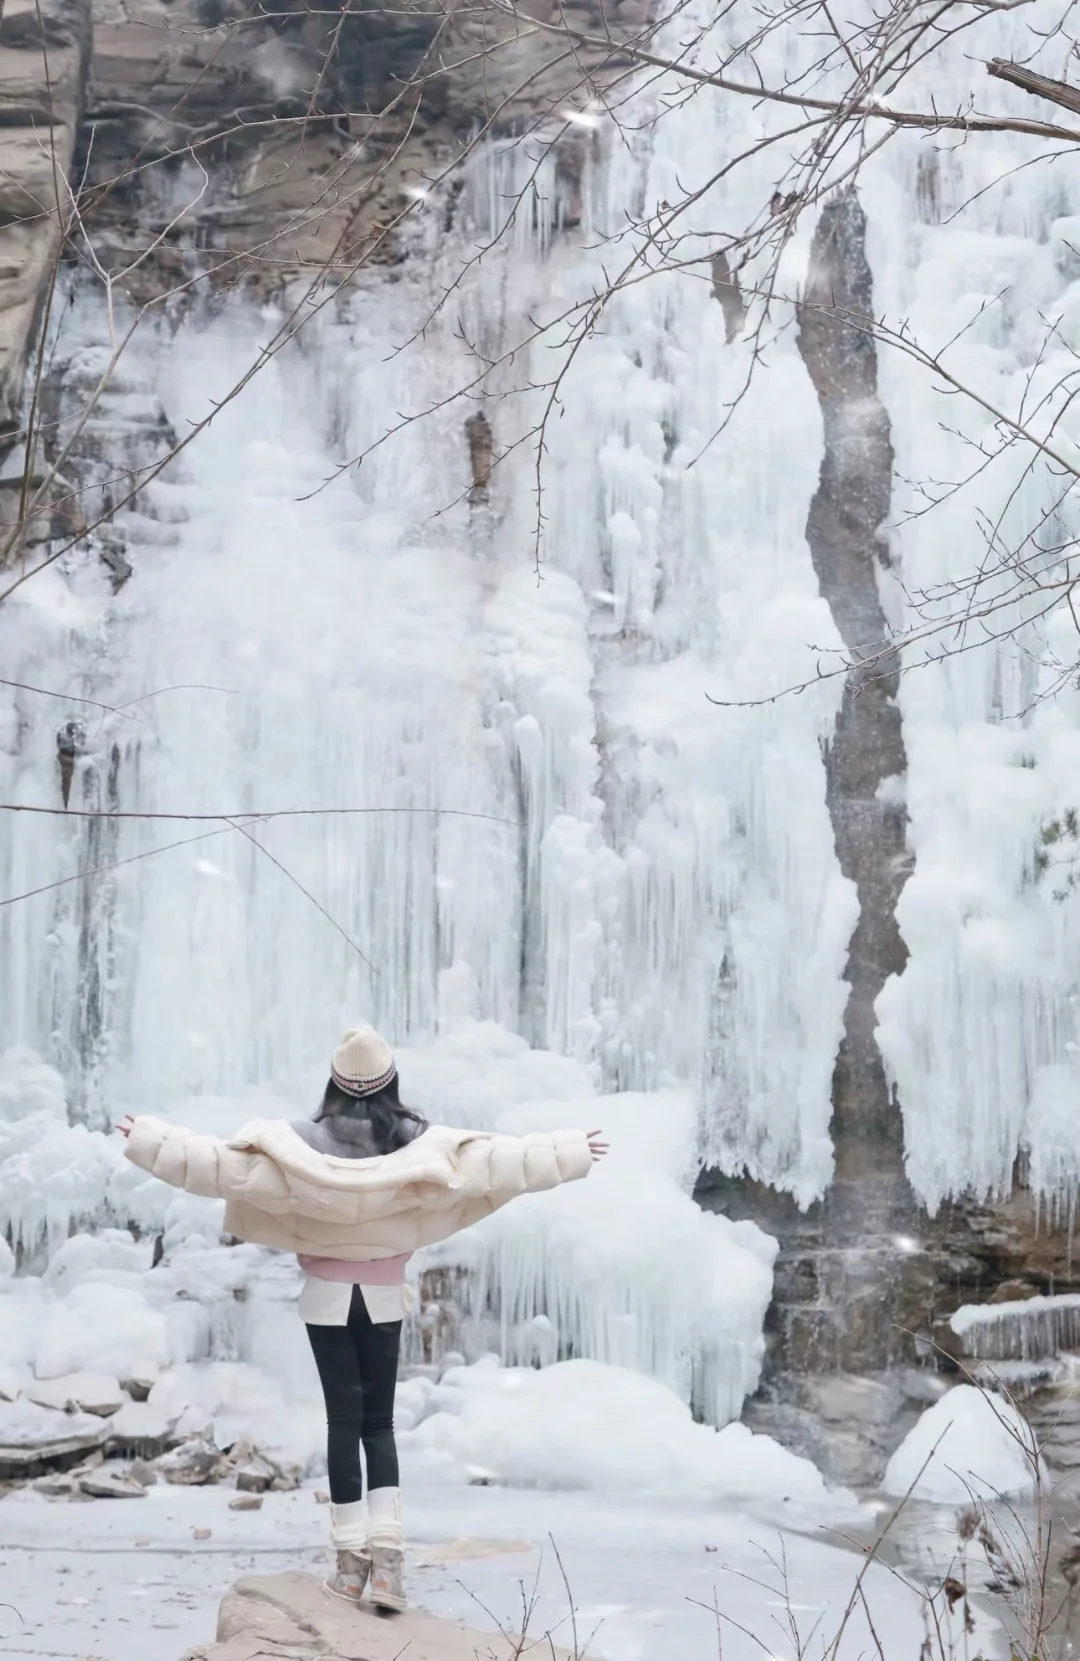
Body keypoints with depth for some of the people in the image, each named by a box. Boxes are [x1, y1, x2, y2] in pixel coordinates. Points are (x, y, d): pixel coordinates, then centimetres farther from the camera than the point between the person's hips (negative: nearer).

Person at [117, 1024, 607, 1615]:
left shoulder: (303, 1140, -10)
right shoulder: (420, 1142, -8)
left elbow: (225, 1160, -14)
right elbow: (500, 1158, -9)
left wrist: (150, 1139, -7)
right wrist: (570, 1152, -1)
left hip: (328, 1297, -1)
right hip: (384, 1298, 1)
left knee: (344, 1419, 4)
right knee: (379, 1421, 8)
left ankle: (352, 1558, 3)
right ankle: (387, 1551, -7)